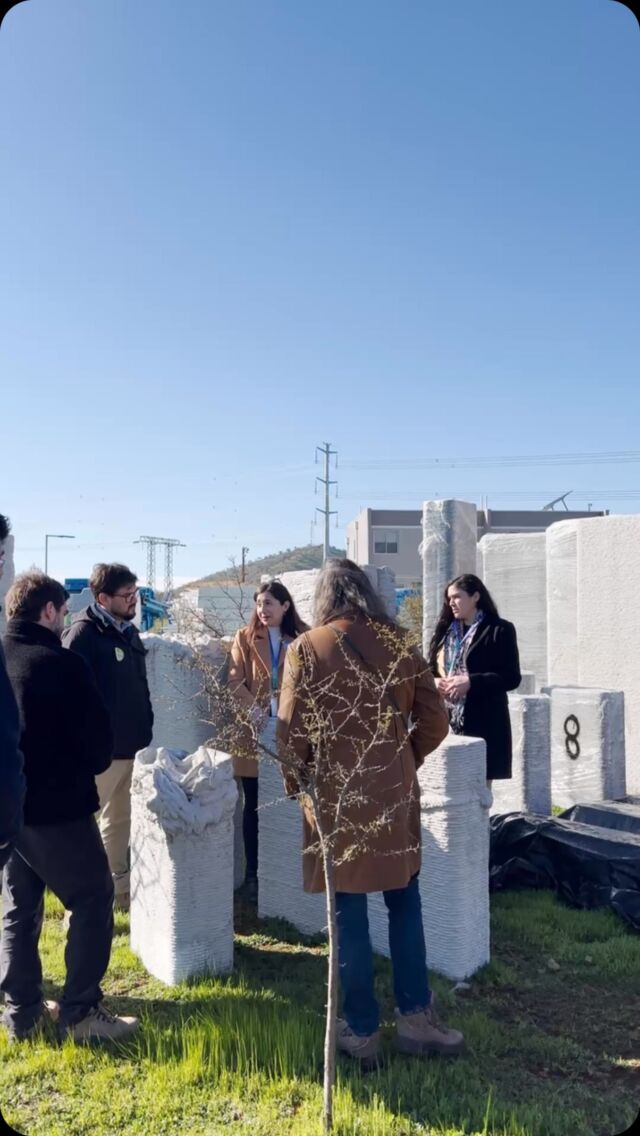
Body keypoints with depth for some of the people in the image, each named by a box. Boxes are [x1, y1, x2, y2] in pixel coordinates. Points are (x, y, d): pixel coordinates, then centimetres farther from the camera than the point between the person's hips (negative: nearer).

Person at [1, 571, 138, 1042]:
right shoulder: (64, 664, -17)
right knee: (93, 899, 5)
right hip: (58, 804, -7)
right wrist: (88, 768, 8)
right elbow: (98, 736, -12)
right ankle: (81, 1011, 6)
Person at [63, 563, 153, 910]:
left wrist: (145, 730, 16)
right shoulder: (82, 634, -16)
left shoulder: (128, 630, 10)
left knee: (120, 820, 20)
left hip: (131, 745, 9)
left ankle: (119, 888, 34)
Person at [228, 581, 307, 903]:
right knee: (254, 804, 7)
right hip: (254, 732, 0)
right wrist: (254, 710, -18)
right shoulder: (245, 638, 4)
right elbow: (235, 682, -3)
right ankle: (253, 873, 18)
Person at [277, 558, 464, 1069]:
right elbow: (435, 722, 0)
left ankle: (362, 1031, 20)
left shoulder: (307, 649, -8)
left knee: (350, 915, 9)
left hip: (336, 795, -2)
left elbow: (292, 730, -10)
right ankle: (415, 1018, 24)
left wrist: (295, 783, 7)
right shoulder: (400, 644, -2)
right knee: (405, 904, 17)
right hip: (396, 794, 2)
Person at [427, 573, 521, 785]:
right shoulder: (446, 630, 14)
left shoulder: (499, 630, -4)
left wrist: (470, 682, -19)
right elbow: (431, 669, 18)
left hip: (483, 724, -5)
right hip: (448, 722, 5)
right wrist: (434, 682, -6)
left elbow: (511, 678, -10)